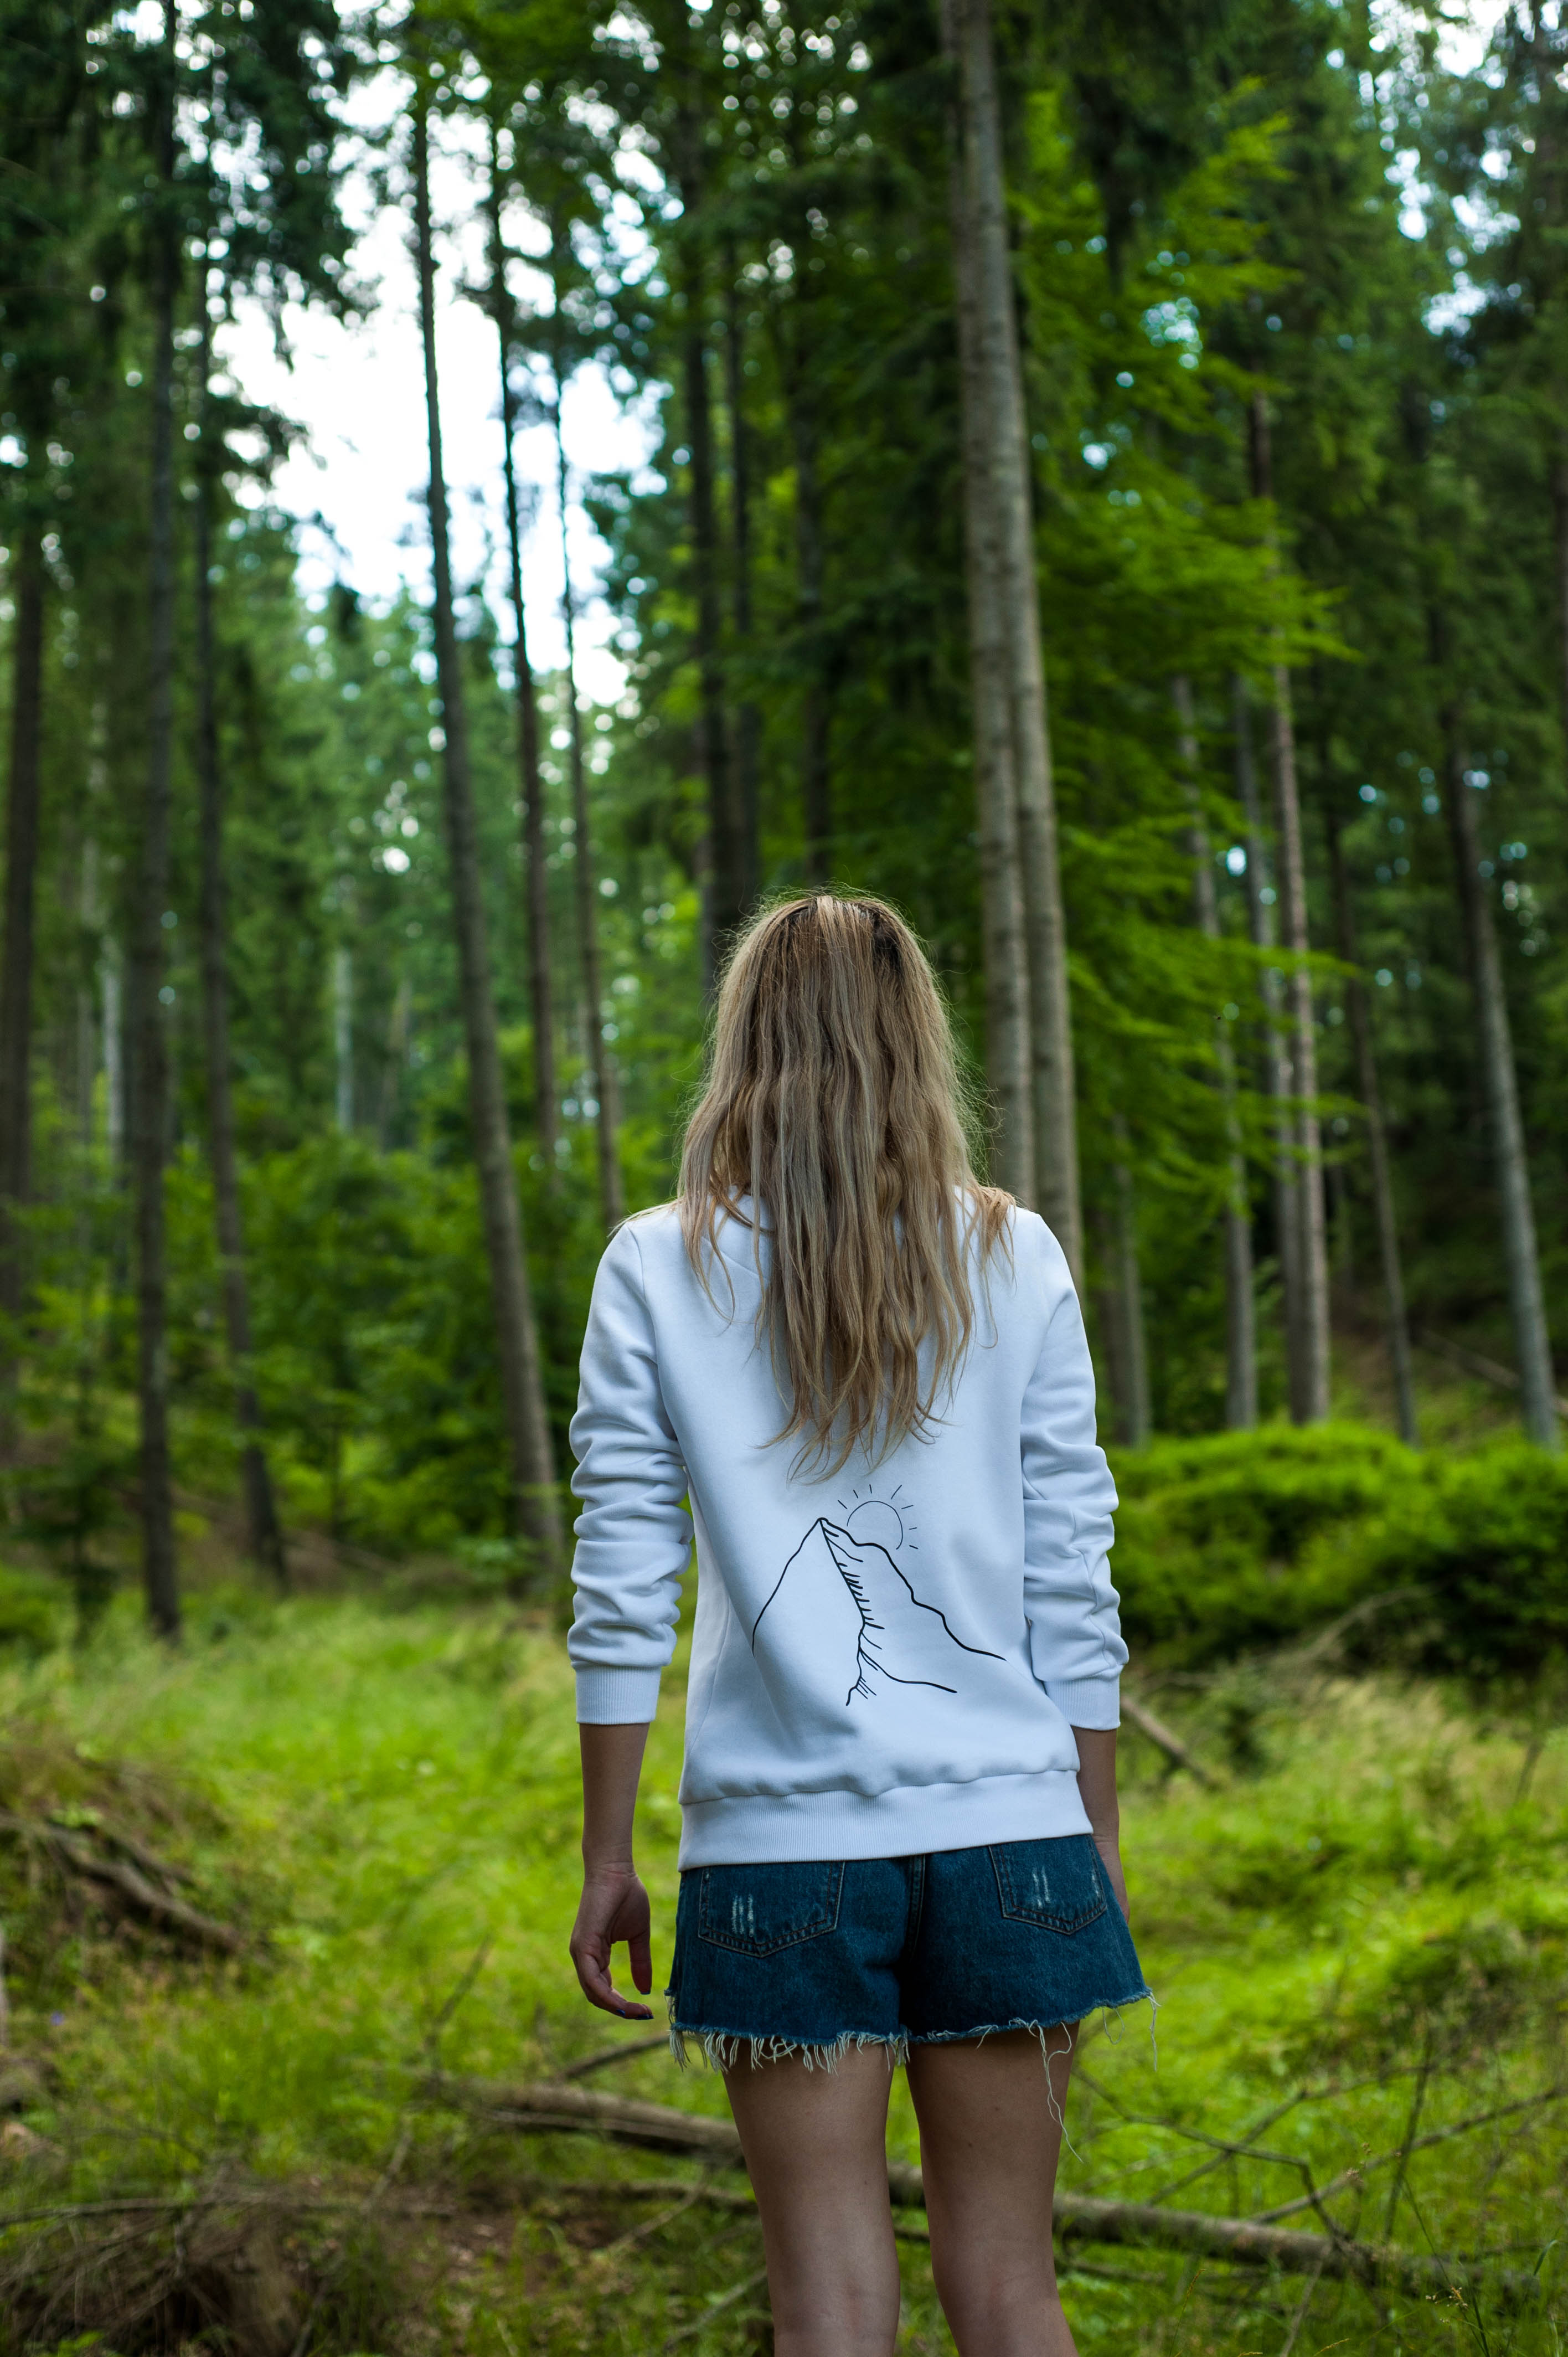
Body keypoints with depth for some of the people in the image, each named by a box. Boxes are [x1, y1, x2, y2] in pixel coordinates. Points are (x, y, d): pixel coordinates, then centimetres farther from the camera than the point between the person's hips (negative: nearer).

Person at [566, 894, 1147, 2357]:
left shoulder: (655, 1270, -1)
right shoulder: (1012, 1262, 1)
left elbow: (621, 1599, -2)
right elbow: (1074, 1592, 2)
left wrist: (605, 1862, 6)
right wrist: (1098, 1841, 11)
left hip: (781, 1842, -1)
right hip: (1006, 1821, 1)